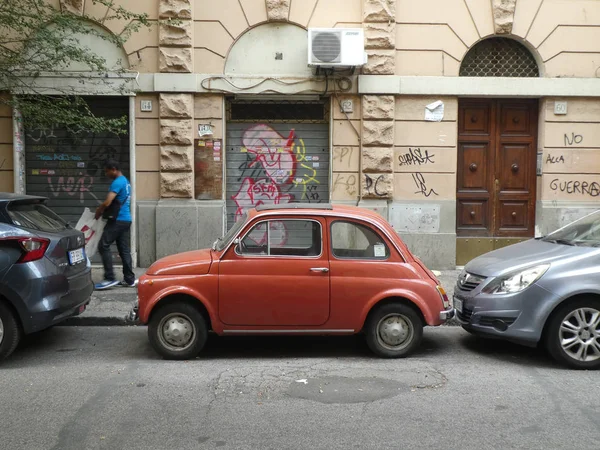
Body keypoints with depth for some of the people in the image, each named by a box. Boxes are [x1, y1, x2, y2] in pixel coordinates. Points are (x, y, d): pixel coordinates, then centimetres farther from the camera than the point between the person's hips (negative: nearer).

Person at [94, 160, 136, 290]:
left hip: (117, 220, -10)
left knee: (103, 246, -6)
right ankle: (129, 279, 10)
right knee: (124, 249, 9)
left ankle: (110, 278, -8)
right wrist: (103, 210, 15)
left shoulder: (117, 182, -14)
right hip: (126, 219, 10)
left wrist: (98, 212, -4)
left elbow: (107, 202, -22)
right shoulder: (125, 181, 17)